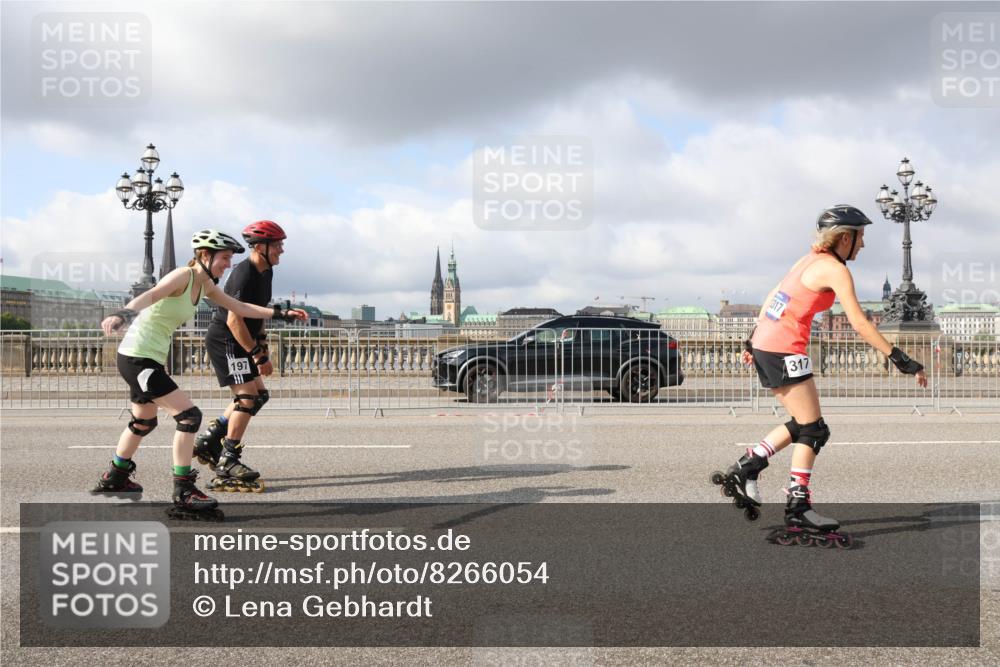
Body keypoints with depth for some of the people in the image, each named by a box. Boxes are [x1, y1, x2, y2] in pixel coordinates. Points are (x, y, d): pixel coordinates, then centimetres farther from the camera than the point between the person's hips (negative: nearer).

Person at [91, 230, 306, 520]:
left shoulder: (206, 284, 8)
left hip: (149, 359, 10)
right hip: (137, 357, -10)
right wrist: (123, 314, -54)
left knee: (144, 423, 27)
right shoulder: (184, 275, -18)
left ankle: (113, 480, 47)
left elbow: (239, 307, 19)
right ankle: (184, 495, -10)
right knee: (189, 416, -14)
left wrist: (279, 313, 18)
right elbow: (150, 296, -36)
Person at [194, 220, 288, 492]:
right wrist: (258, 355, -22)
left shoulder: (266, 273, 9)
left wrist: (262, 349, 14)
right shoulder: (244, 275, -22)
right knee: (247, 397, -11)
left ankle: (208, 440, 19)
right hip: (224, 340, -10)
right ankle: (227, 465, -5)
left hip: (239, 343, 10)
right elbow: (234, 320, -26)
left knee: (259, 395, 12)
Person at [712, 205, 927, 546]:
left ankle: (744, 470, 17)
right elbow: (859, 324, -17)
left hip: (764, 346, 9)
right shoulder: (835, 269, -11)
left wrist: (754, 339, 28)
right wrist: (900, 359, -16)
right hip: (785, 352, -9)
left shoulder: (810, 260, 16)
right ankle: (798, 511, 0)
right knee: (814, 431, -2)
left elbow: (772, 298, 22)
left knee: (802, 425, 17)